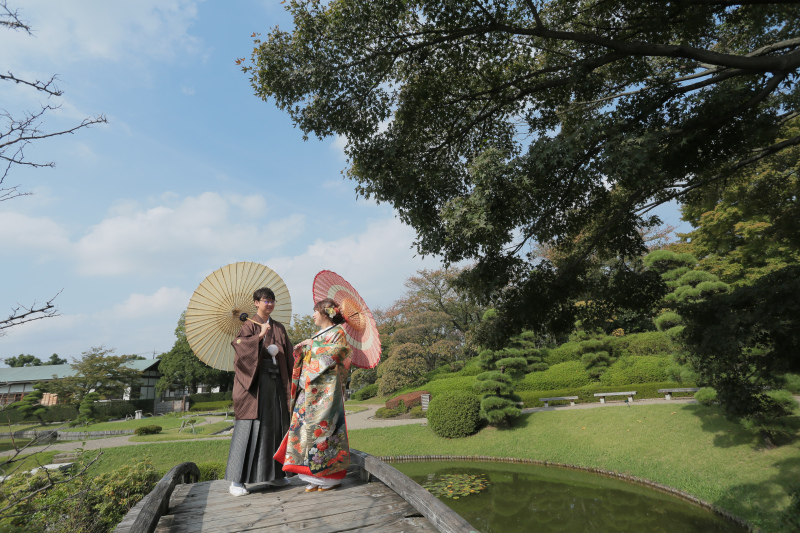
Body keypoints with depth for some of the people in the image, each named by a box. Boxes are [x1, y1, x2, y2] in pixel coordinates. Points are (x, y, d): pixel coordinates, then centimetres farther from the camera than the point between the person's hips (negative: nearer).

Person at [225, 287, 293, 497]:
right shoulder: (250, 325, -1)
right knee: (249, 426, -6)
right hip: (255, 380, -6)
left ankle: (273, 474, 23)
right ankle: (236, 480, 3)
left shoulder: (279, 328, 14)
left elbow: (287, 354, 14)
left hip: (275, 381, 6)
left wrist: (274, 349, -3)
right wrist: (260, 336, -23)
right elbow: (239, 346, -17)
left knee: (275, 425, 10)